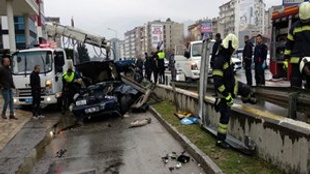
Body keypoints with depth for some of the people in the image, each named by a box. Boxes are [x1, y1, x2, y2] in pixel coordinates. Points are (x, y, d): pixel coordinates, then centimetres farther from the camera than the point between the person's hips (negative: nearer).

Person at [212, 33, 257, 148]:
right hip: (225, 90, -8)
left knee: (247, 90, 19)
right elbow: (217, 82, -33)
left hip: (233, 85, 8)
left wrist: (235, 82, 29)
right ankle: (220, 140, 11)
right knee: (225, 115, -2)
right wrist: (227, 96, -30)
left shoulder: (227, 57, -2)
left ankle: (246, 99, 59)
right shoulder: (219, 61, -32)